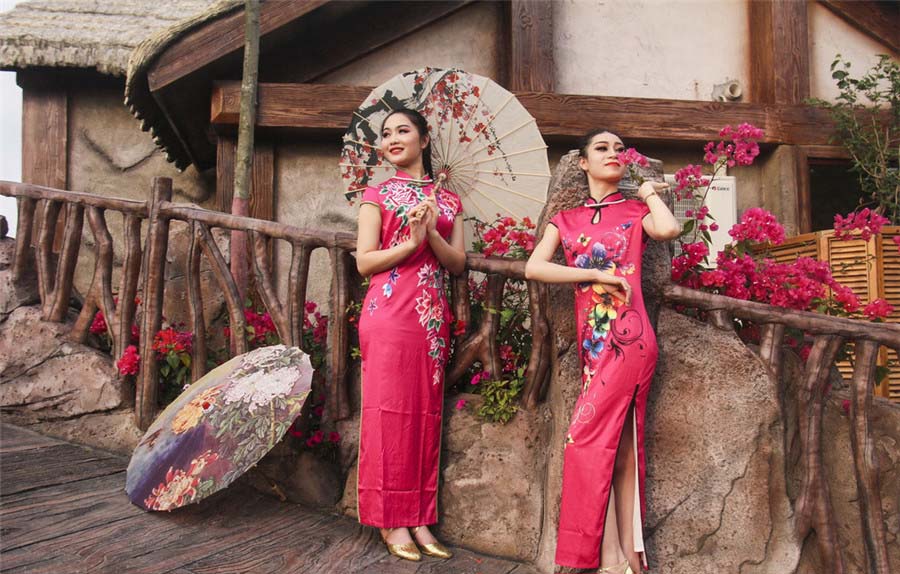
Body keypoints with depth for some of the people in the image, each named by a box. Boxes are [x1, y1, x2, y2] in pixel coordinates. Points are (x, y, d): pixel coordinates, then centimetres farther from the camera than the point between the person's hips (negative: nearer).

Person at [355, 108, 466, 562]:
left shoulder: (448, 201, 16)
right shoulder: (378, 195, 6)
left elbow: (458, 264, 8)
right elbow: (364, 261, -2)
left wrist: (431, 235, -9)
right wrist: (411, 241, -13)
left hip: (433, 316, 4)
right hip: (389, 313, -4)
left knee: (426, 414, 5)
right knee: (390, 410, -3)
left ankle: (419, 519, 14)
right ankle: (391, 520, 7)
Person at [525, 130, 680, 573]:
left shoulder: (635, 211, 10)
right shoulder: (565, 219, 16)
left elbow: (669, 229, -14)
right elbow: (533, 268, 0)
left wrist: (650, 193, 5)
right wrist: (596, 275, -8)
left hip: (628, 336, -4)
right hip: (592, 340, 4)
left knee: (588, 436, -11)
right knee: (620, 443, 4)